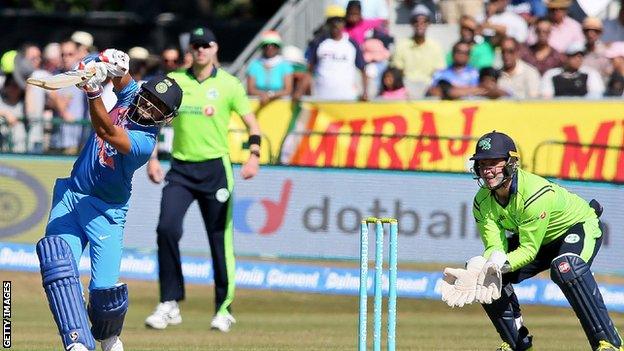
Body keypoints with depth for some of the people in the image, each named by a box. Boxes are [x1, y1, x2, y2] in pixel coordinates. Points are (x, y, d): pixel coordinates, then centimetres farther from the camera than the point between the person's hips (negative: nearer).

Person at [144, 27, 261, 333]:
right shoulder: (173, 82, 7)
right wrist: (152, 158, 1)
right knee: (167, 229, -15)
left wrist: (254, 156, -13)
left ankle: (224, 308, 13)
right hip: (180, 168, 2)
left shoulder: (228, 84, 2)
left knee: (220, 238, 1)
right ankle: (169, 305, -9)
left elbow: (251, 123, 3)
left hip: (215, 168, -2)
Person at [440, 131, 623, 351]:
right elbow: (495, 248, -21)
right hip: (537, 239, 7)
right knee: (491, 277, -9)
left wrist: (501, 265, -50)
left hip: (579, 227, -7)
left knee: (567, 268, -39)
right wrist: (475, 272, -42)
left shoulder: (536, 193, -36)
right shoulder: (482, 202, -15)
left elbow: (529, 250, -33)